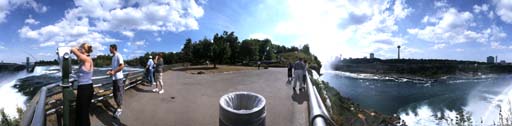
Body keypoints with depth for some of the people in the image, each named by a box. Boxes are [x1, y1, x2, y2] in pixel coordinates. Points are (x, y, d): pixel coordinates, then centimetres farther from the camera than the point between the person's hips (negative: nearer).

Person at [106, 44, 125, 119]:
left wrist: (114, 72, -20)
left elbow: (122, 66, -19)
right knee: (115, 94, 14)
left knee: (119, 94, -2)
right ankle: (118, 108, 25)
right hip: (114, 78, 9)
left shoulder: (118, 56, -10)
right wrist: (110, 71, 6)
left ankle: (120, 109, 9)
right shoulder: (113, 57, 17)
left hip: (118, 78, -9)